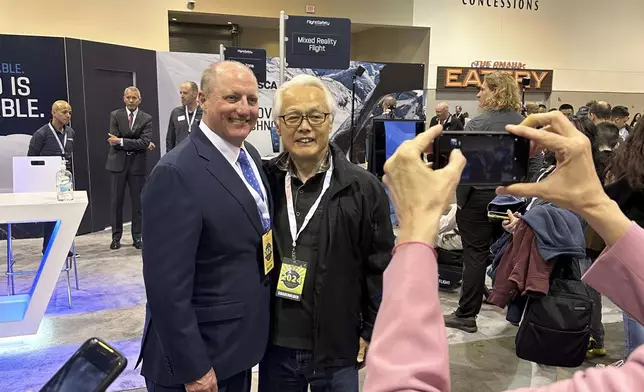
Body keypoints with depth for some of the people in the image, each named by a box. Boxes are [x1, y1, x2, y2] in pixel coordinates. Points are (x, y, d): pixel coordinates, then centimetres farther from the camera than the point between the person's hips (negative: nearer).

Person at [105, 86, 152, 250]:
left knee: (138, 202, 5)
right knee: (116, 201, 4)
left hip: (137, 164, 0)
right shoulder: (115, 115, 4)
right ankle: (116, 237, 14)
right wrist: (137, 144, -10)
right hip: (118, 163, 0)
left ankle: (137, 237, 14)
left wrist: (121, 141, -17)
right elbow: (114, 141, -6)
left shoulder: (146, 118, 2)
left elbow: (144, 142, -11)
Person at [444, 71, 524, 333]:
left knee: (476, 253, -1)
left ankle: (466, 315, 5)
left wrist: (459, 197, -9)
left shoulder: (479, 123, -13)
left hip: (480, 196, -6)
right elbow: (536, 163, 8)